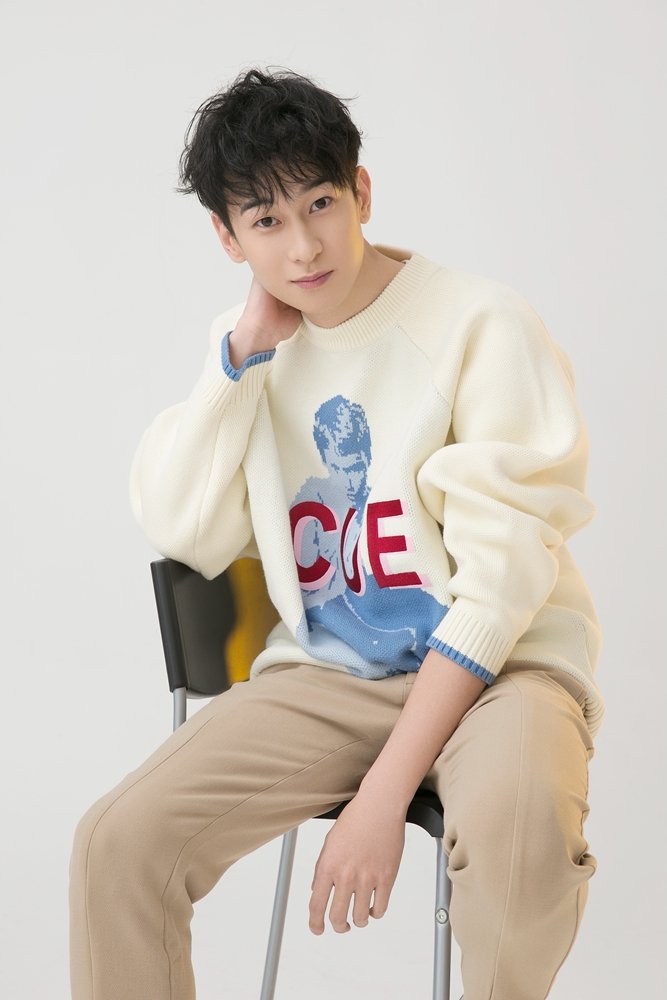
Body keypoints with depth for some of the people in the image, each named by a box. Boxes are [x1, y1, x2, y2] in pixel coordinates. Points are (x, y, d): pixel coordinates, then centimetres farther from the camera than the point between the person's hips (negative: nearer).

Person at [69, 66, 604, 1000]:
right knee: (116, 842, -16)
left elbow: (502, 578, -15)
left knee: (517, 825, -38)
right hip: (324, 675, 4)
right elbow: (186, 535, 2)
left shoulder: (481, 322, -10)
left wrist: (385, 791, -20)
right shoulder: (247, 341, 9)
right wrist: (243, 353, -5)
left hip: (498, 665, -4)